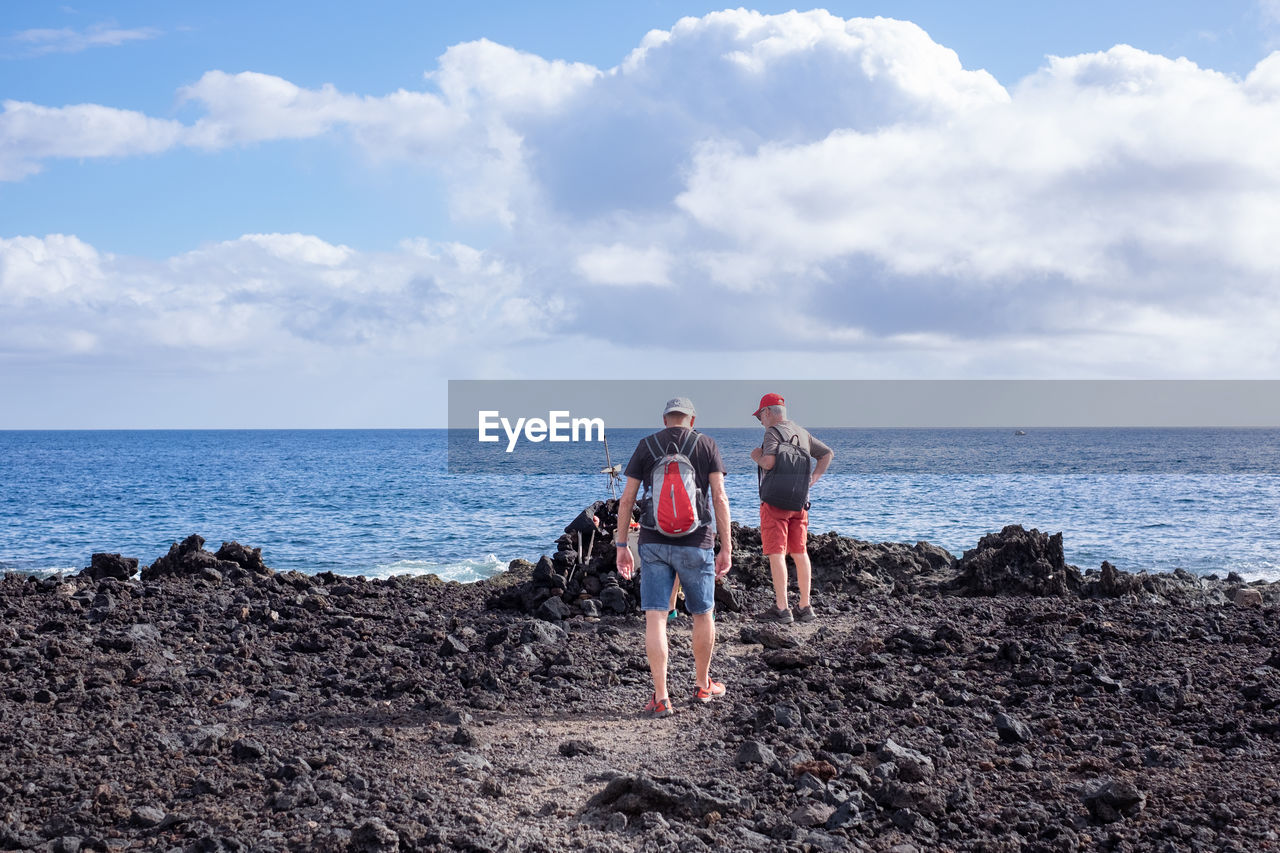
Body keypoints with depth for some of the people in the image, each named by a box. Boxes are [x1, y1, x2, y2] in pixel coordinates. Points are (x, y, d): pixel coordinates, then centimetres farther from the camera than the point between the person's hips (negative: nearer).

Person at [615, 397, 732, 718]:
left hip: (653, 543, 1)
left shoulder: (646, 446, 5)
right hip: (695, 544, 0)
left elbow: (626, 499, 1)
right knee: (703, 614, 18)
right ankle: (703, 684, 31)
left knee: (655, 619, -1)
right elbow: (720, 498, -5)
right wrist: (727, 549, -3)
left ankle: (660, 698, -8)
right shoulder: (706, 445, 2)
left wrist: (622, 546, 7)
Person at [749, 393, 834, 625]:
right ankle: (805, 607, 13)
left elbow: (769, 462, -25)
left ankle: (782, 609, -10)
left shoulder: (773, 432, -10)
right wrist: (812, 479, 15)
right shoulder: (802, 433, 14)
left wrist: (756, 457, -4)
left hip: (775, 501, -7)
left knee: (776, 554, -6)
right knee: (799, 553, 11)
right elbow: (828, 453, 22)